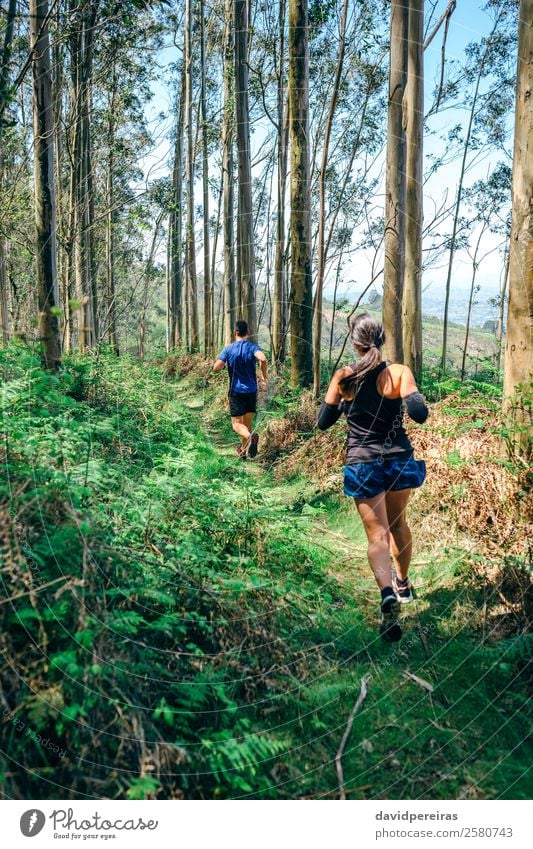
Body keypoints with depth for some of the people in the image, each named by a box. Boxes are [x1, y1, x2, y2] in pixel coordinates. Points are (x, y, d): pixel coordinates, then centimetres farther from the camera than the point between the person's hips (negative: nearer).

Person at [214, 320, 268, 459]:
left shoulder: (228, 349, -3)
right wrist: (264, 376, -10)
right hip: (251, 391, 2)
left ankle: (250, 436, -35)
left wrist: (225, 366, 12)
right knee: (247, 422, 16)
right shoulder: (253, 347, -5)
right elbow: (263, 359, -25)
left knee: (237, 423, -3)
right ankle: (243, 451, 24)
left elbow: (216, 368, -10)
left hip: (236, 391, -2)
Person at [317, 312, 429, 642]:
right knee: (398, 522, 24)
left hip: (362, 465, -1)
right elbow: (420, 414, -20)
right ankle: (403, 583, 43)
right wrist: (414, 395, 1)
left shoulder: (343, 377, -5)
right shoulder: (399, 372, -10)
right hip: (399, 460, 1)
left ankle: (388, 593, -25)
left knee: (378, 535, 1)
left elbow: (323, 422, 2)